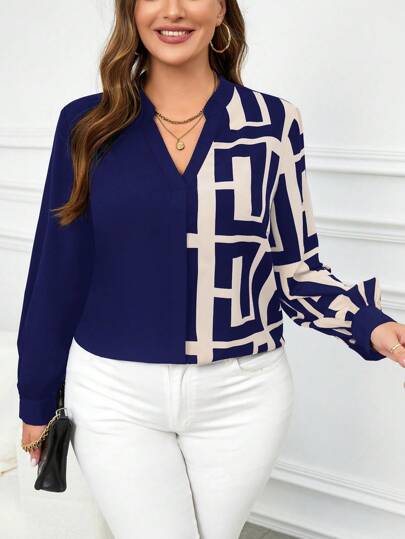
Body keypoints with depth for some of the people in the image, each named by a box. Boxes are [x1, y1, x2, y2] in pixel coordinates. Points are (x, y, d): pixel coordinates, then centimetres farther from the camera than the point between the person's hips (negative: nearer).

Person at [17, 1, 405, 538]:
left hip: (240, 393, 1)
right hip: (115, 391, 0)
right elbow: (58, 268, 1)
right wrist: (37, 399, 7)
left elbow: (293, 266, 1)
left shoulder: (272, 122, -3)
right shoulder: (87, 124, -3)